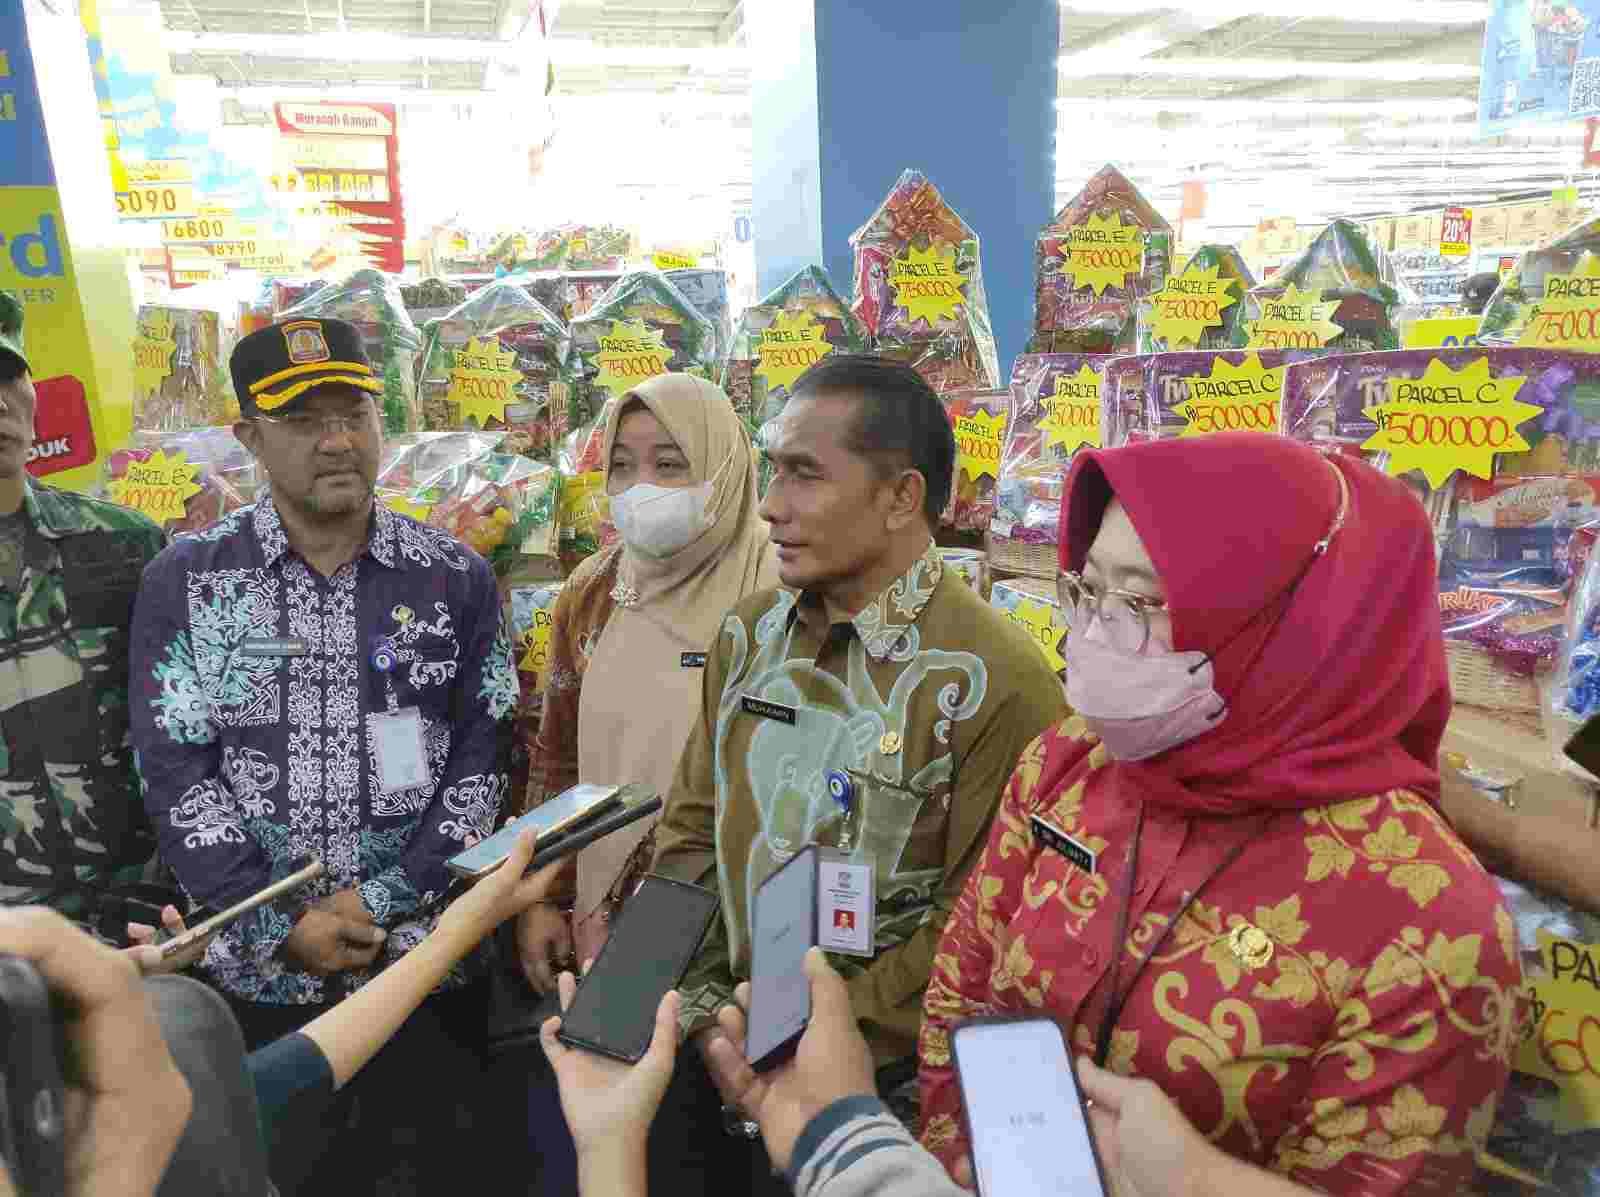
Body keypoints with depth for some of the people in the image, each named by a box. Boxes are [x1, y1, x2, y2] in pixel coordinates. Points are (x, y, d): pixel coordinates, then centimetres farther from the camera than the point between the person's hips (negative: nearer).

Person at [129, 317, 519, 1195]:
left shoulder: (456, 578, -1)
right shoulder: (186, 580, -2)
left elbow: (485, 758, -3)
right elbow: (173, 773, -4)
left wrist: (381, 902, -11)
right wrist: (284, 926, -11)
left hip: (429, 962, 1)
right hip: (261, 975, 0)